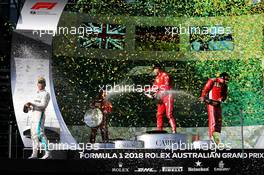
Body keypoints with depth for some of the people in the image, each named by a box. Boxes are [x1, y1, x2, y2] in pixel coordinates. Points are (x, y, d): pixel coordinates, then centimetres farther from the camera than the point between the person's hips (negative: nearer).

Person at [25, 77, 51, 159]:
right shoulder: (37, 94, 23)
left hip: (40, 114, -9)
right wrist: (30, 107, 8)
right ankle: (34, 154, 9)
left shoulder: (45, 94, -5)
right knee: (33, 134, 6)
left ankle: (47, 153, -21)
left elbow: (43, 105, -18)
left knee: (39, 132, -19)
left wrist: (32, 103, -19)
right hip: (34, 114, 9)